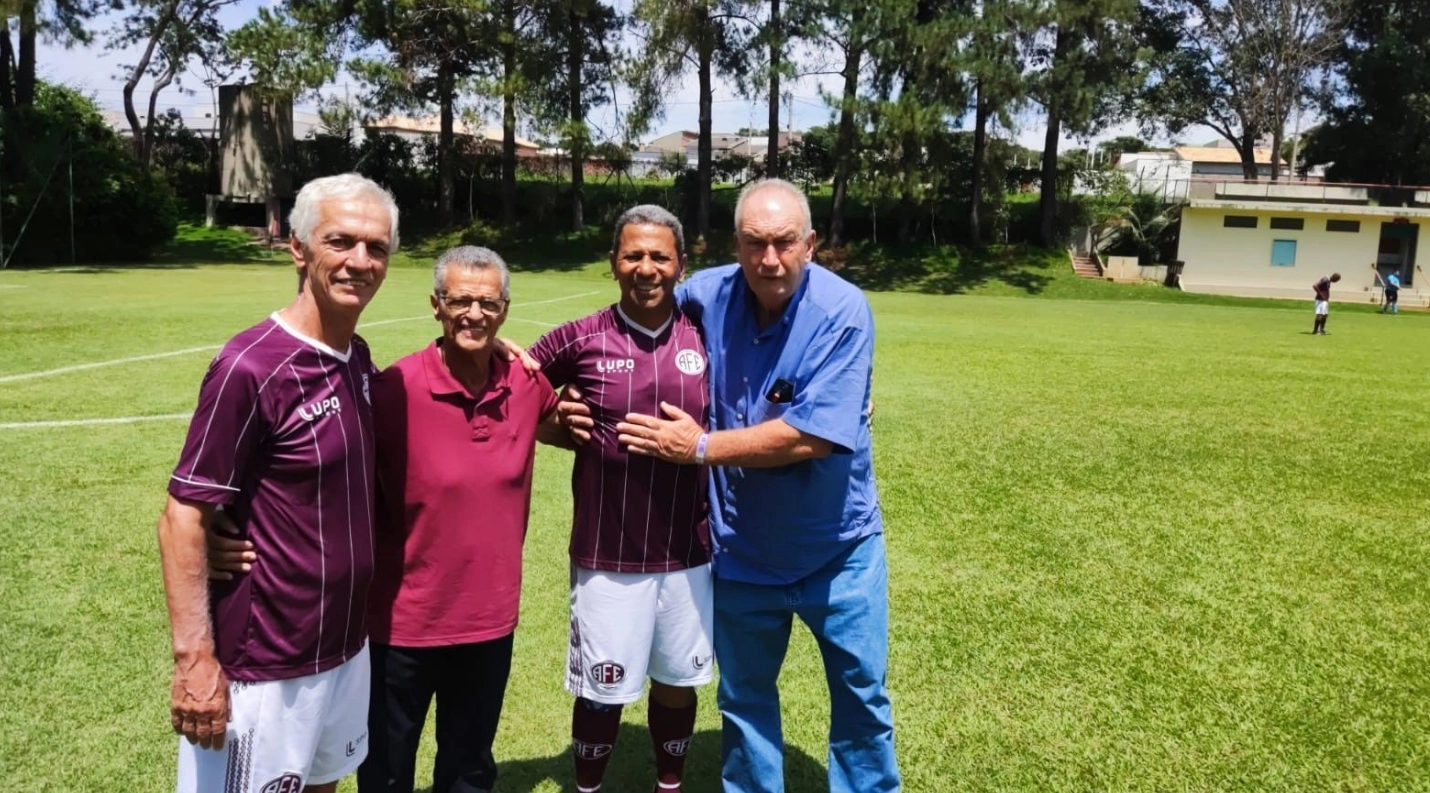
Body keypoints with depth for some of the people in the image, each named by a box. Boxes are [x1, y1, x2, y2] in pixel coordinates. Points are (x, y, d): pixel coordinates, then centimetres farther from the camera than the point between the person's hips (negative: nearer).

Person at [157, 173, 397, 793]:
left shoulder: (358, 359, 3)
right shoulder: (250, 367, -20)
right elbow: (182, 518, -18)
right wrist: (194, 658, -21)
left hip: (347, 646, 8)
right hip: (263, 666, -7)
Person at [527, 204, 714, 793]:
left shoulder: (705, 339, -1)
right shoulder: (580, 340, -6)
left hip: (688, 551, 2)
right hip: (607, 554, -2)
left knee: (677, 681, 18)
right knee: (602, 691, 11)